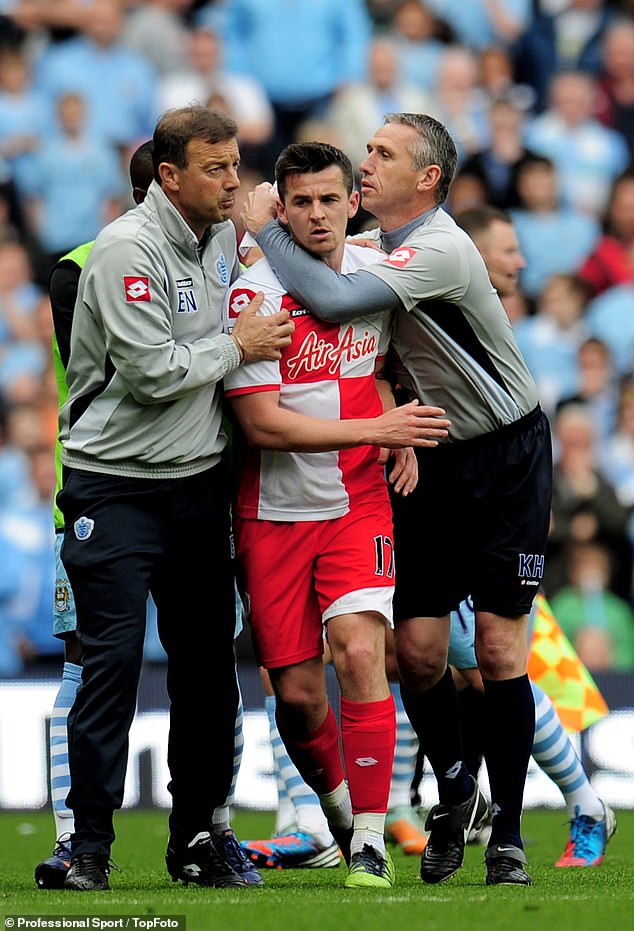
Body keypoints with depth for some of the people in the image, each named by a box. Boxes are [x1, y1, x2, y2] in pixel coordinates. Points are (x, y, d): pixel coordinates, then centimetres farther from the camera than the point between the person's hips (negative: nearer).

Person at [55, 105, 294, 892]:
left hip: (198, 480, 7)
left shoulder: (225, 238, 9)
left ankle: (194, 836, 16)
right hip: (116, 484, -7)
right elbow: (151, 371, -21)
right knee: (112, 659, -8)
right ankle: (89, 842, -1)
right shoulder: (127, 250, -15)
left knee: (207, 662, 6)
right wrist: (236, 346, -10)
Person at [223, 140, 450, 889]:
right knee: (297, 693, 0)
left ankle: (370, 841, -12)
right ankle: (337, 807, 29)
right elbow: (262, 423, -17)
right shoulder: (253, 294, -13)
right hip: (275, 511, -2)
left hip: (358, 502, 2)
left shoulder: (378, 272, 2)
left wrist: (401, 440, 5)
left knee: (359, 651, -19)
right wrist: (377, 429, -20)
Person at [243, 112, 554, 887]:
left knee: (498, 648, -7)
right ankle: (454, 794, 22)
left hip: (504, 459, -6)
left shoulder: (440, 249, -21)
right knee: (417, 648, 0)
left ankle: (507, 835, 2)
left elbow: (333, 301, -30)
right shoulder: (370, 246, 5)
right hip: (428, 461, 6)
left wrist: (264, 226, -19)